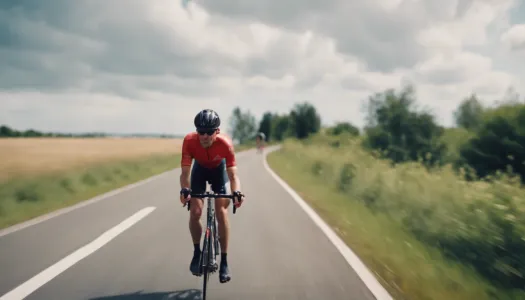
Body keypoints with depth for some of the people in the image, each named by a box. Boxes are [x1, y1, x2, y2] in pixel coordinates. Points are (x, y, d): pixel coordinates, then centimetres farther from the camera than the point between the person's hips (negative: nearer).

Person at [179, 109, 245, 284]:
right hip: (200, 168, 1)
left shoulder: (225, 144, -38)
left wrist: (237, 193, -58)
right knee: (195, 212, -14)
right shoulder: (189, 141, -36)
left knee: (222, 212, -14)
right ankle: (197, 252, 11)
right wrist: (184, 190, -56)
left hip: (219, 169, -1)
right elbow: (185, 172, -36)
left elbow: (233, 174, -39)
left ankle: (224, 261, -3)